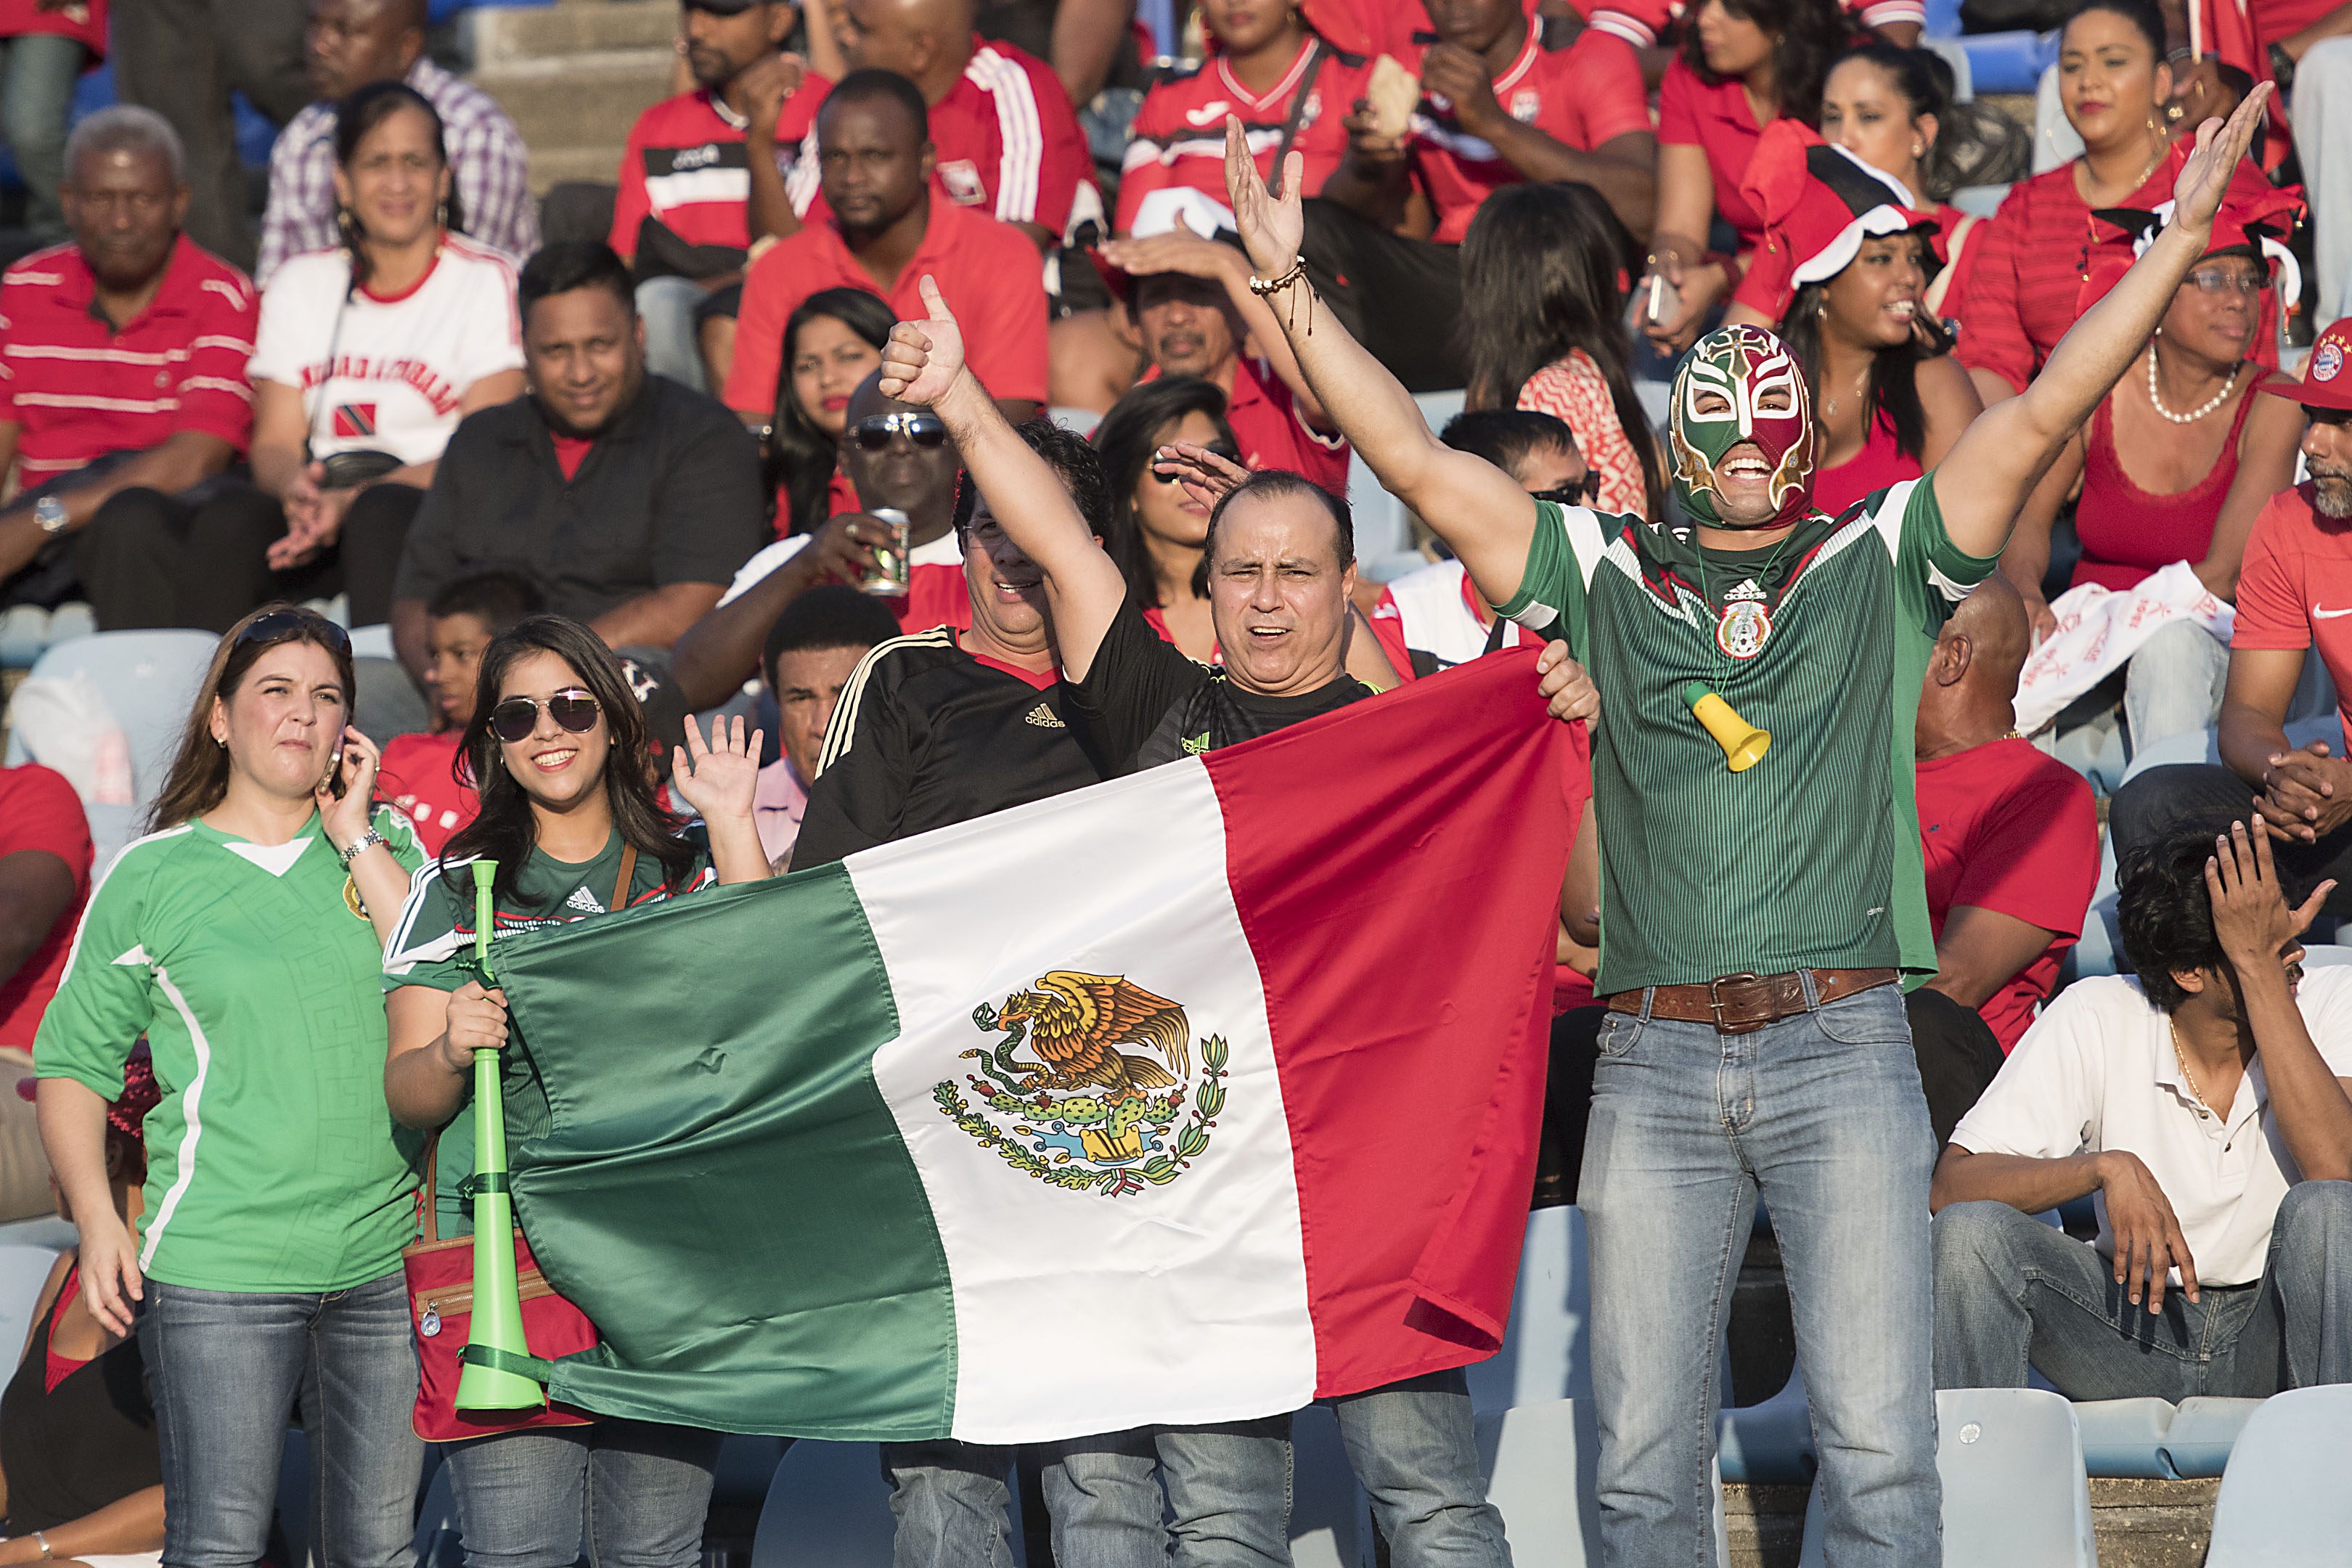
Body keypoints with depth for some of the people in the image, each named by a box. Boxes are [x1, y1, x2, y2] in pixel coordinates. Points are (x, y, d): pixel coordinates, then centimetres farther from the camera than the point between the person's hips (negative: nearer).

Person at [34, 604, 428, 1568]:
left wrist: (357, 840, -4)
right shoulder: (151, 876, 3)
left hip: (384, 1260, 3)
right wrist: (96, 1217, -7)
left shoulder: (386, 846, 11)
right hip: (217, 1270, -3)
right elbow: (74, 1062, 5)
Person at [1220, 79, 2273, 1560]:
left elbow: (2043, 414, 2)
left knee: (1881, 1444, -5)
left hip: (1841, 1046, -1)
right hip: (1655, 1054, 1)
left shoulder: (1881, 561, 10)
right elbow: (1417, 460, 8)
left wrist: (2181, 238, -6)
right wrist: (1291, 283, 3)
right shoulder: (1603, 572, 13)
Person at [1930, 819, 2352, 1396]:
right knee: (1971, 1233, -24)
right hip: (2143, 1336, 1)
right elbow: (1951, 1185, -13)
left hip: (2281, 1341, -1)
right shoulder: (2096, 1018, -9)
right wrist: (2108, 1167, -30)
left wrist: (2258, 963, -26)